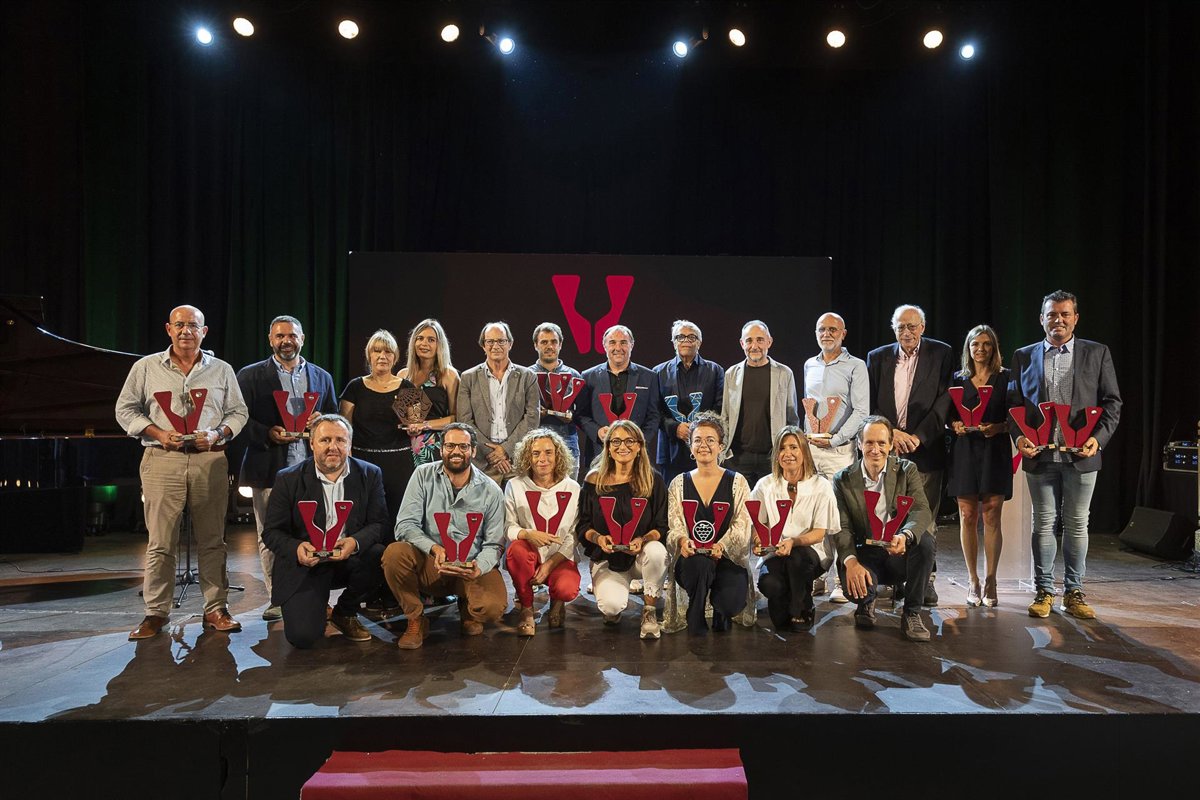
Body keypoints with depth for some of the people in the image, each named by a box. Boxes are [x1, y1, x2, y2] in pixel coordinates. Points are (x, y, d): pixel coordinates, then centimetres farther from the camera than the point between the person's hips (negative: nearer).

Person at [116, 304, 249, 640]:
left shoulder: (222, 370, 11)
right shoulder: (146, 367, 9)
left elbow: (238, 411, 12)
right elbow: (126, 410, 9)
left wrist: (217, 434, -7)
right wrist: (158, 433, -6)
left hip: (210, 460, 1)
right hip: (162, 460, -1)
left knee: (212, 540, 4)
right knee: (160, 542, 0)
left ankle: (215, 609, 12)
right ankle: (156, 612, 12)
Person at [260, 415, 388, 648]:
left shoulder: (370, 475, 1)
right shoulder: (288, 479, -3)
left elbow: (379, 523, -3)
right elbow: (271, 532, -3)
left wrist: (355, 542, -25)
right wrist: (296, 548, -25)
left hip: (349, 559, 2)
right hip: (304, 564, -2)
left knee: (380, 555, -31)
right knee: (302, 637, -20)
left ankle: (345, 613, 0)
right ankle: (316, 607, 20)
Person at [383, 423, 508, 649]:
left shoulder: (491, 491, -3)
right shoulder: (423, 475, -2)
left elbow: (494, 544, -2)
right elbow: (405, 525, -9)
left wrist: (478, 568, -24)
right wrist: (434, 548, -27)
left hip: (472, 568, 0)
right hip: (429, 564, 1)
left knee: (493, 606, -29)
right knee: (394, 552, -29)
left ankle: (467, 611, 13)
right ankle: (415, 620, -4)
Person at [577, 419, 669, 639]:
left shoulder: (653, 481, -2)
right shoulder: (594, 481, -1)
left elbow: (662, 526, -4)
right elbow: (583, 525, 2)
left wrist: (643, 540, -24)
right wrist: (598, 538, -19)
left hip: (642, 555, 1)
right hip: (607, 558, -1)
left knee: (656, 551, -36)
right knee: (611, 607, -29)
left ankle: (649, 610, -9)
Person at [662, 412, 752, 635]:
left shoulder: (737, 483, 6)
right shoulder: (679, 484, 10)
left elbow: (742, 526, -3)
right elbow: (674, 525, 3)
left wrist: (722, 545, -22)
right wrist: (682, 540, -21)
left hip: (727, 560, 0)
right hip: (690, 560, 0)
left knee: (732, 602, -28)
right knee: (700, 563, -37)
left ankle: (720, 610, 14)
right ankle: (695, 618, -8)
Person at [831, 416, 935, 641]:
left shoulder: (907, 470, -1)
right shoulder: (843, 480, -1)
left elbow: (921, 511, -15)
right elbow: (842, 528, -7)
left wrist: (904, 536, -38)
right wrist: (851, 562, -27)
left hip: (900, 554, 1)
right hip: (866, 555, -1)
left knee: (924, 540, -32)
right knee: (853, 583, -34)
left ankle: (912, 614, -13)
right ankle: (866, 604, 8)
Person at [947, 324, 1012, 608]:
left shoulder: (1005, 378, 6)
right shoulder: (958, 379, 11)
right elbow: (947, 417, 12)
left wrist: (999, 427, -15)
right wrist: (955, 425, -9)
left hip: (995, 451, -1)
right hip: (964, 451, 2)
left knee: (991, 517, -4)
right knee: (968, 517, 1)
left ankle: (990, 581, 4)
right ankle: (973, 581, 10)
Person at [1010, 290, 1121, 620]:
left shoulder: (1097, 353, 6)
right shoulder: (1024, 356, 9)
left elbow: (1112, 401, 4)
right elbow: (1014, 403, 7)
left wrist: (1099, 438, -11)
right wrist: (1019, 436, -9)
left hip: (1081, 455, 0)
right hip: (1040, 454, 1)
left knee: (1077, 524, 7)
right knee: (1043, 524, 7)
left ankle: (1073, 593, 17)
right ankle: (1044, 592, 15)